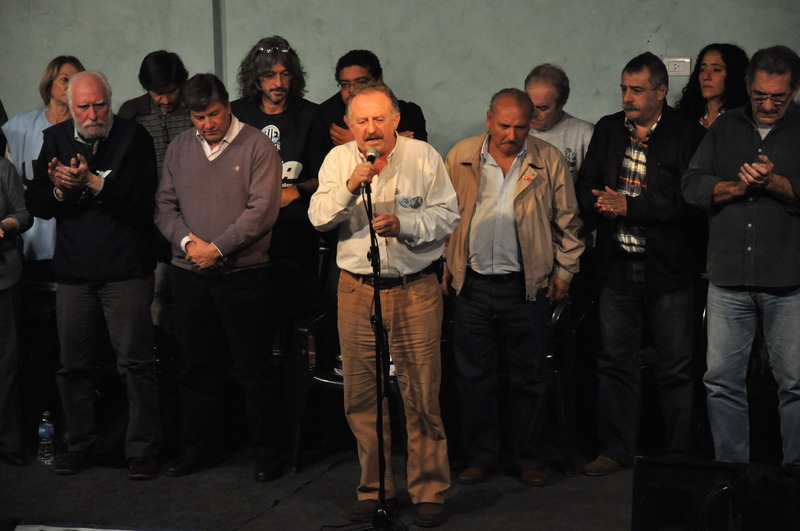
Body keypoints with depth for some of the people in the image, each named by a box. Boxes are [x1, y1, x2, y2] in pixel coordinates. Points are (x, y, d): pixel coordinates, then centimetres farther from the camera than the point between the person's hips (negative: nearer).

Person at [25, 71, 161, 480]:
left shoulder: (133, 138, -4)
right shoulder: (56, 140, 8)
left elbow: (141, 199, -16)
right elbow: (36, 204, 3)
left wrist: (92, 181, -26)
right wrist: (59, 187, -18)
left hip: (126, 271, -4)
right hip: (74, 272, 4)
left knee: (136, 362, -3)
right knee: (73, 364, 11)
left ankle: (143, 449, 7)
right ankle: (78, 443, 25)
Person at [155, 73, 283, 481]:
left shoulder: (257, 146, -5)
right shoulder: (179, 148, 11)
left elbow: (262, 210, -13)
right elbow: (165, 205, 9)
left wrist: (217, 248, -15)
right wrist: (187, 241, -9)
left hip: (244, 275, -4)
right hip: (190, 276, 5)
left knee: (254, 370, 2)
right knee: (198, 367, 12)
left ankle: (265, 452, 12)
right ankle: (197, 449, 23)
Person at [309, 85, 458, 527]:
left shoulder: (423, 157, 0)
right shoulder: (338, 160, 5)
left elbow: (447, 215, -1)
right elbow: (319, 218, -4)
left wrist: (403, 224, -16)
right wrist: (349, 187, -19)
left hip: (415, 289, -2)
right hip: (356, 289, 2)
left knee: (422, 395, -2)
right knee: (362, 396, 7)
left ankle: (429, 491, 8)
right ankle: (374, 488, 20)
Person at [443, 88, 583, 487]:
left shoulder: (549, 161, 0)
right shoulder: (460, 157, 3)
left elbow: (566, 221, 6)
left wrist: (564, 270, 3)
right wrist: (443, 265, 7)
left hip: (526, 286, -1)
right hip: (471, 285, 1)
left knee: (529, 377, 7)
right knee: (474, 377, 7)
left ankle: (529, 459, 19)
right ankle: (480, 457, 19)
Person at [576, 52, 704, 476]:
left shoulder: (687, 135, -6)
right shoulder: (607, 129, 10)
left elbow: (685, 199, -15)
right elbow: (586, 186, 11)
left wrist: (629, 206, -18)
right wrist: (603, 205, -11)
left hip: (668, 267, -4)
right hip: (618, 263, 4)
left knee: (675, 366, 3)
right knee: (615, 360, 9)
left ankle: (678, 454, 14)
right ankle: (616, 449, 19)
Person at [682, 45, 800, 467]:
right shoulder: (725, 128, 12)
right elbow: (692, 186, 4)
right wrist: (736, 187, -11)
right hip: (729, 279, 3)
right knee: (722, 380, 6)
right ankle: (730, 469, 18)